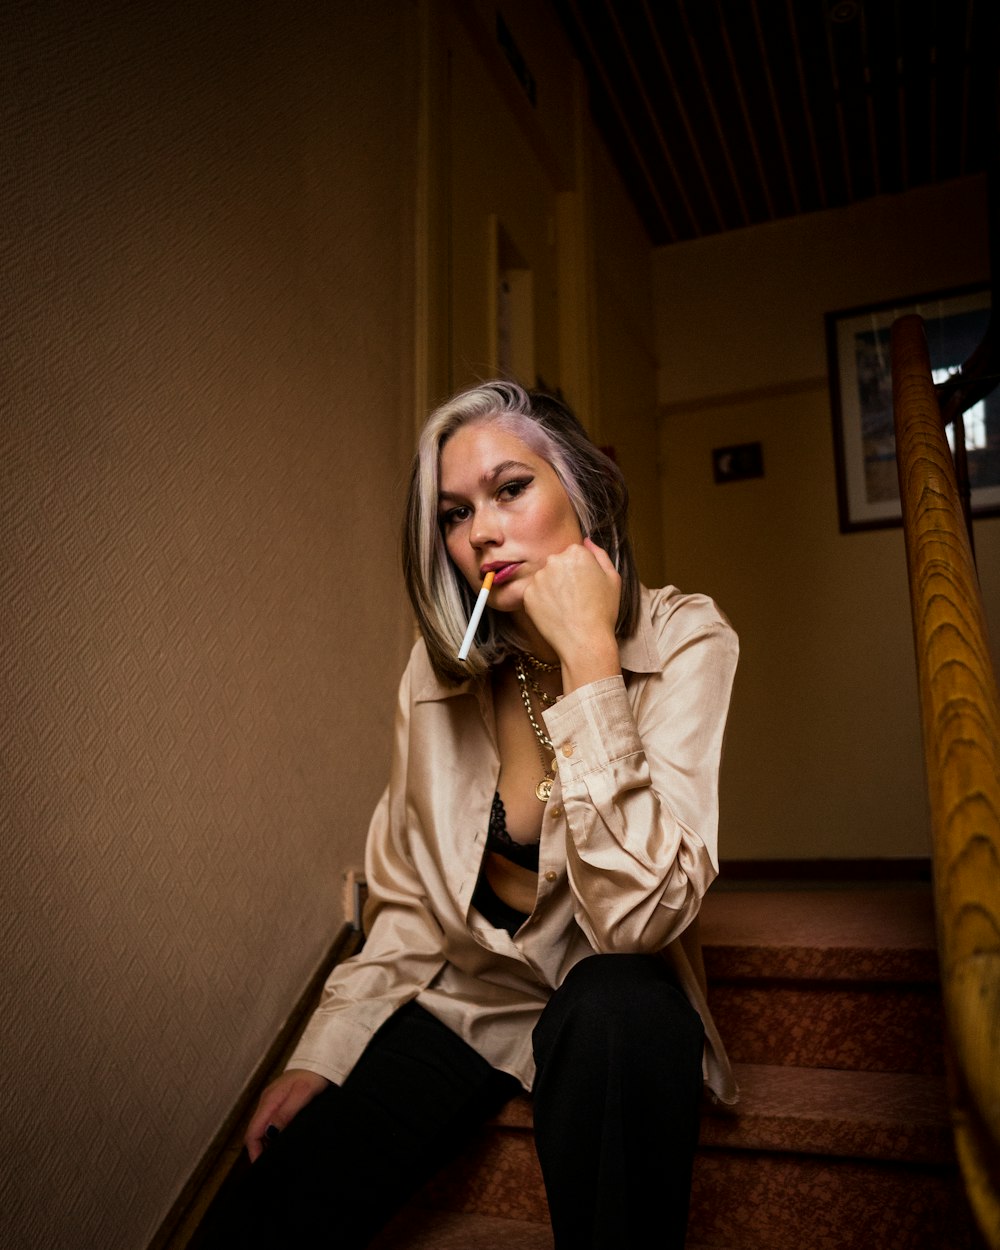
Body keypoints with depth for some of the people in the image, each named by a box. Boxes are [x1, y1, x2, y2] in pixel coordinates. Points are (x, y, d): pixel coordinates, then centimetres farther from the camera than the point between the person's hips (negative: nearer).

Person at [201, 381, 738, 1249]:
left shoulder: (684, 642, -19)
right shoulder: (440, 666, -7)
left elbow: (640, 914, -31)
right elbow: (406, 901, 4)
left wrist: (589, 655, -33)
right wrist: (326, 1052, -3)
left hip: (613, 1006, -2)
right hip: (464, 996, 3)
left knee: (619, 1011, -36)